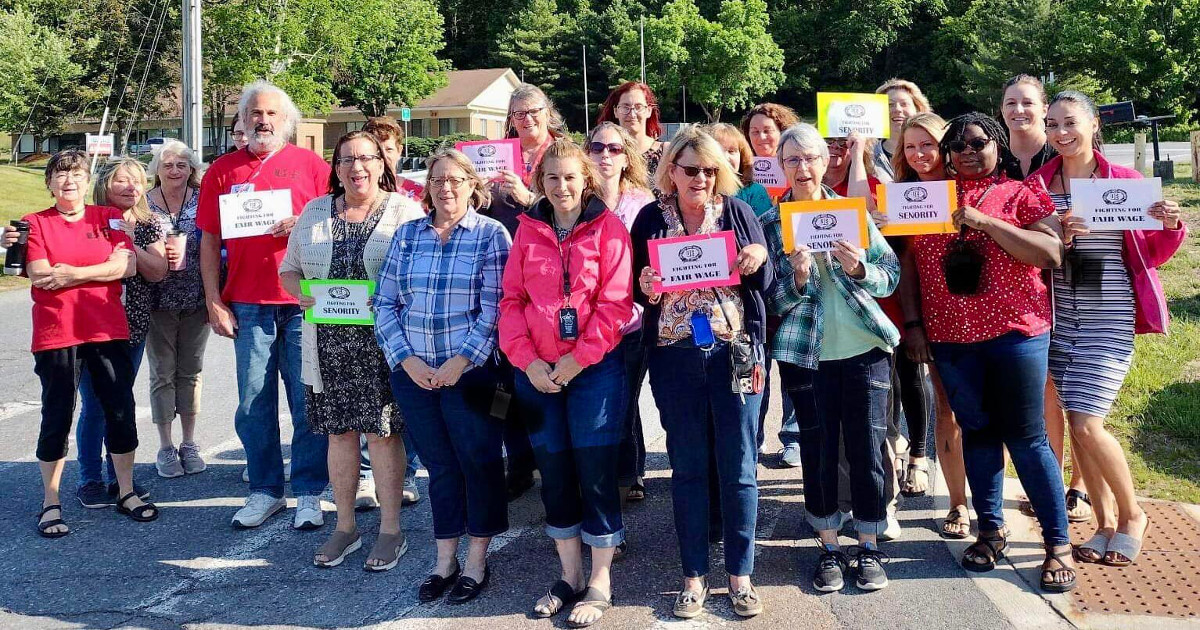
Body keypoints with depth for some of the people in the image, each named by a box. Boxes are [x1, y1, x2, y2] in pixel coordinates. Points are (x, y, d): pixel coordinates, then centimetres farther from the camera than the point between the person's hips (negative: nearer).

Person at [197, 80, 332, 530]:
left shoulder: (311, 165, 5)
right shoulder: (222, 171, 9)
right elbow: (209, 241, 9)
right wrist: (214, 302, 2)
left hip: (304, 302, -2)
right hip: (248, 304, 2)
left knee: (308, 401, 1)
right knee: (254, 404, 6)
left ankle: (309, 493, 11)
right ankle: (265, 491, 17)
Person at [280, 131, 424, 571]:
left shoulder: (405, 211, 0)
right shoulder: (314, 212, 12)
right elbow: (289, 269, 17)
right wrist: (303, 295, -4)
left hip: (382, 342, -4)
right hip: (329, 343, 4)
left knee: (382, 432, 0)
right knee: (339, 432, 9)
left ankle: (391, 530, 12)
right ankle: (345, 526, 23)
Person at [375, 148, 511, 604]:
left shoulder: (491, 235, -3)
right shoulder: (406, 234, 9)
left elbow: (494, 310, -10)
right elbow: (385, 303, 7)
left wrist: (459, 361, -15)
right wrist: (406, 359, -5)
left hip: (470, 373, -3)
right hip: (413, 374, 3)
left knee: (478, 462, 5)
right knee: (439, 466, 12)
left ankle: (477, 562, 19)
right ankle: (444, 562, 24)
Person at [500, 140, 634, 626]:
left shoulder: (608, 227, -4)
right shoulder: (528, 230, 6)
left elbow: (616, 301, -10)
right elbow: (512, 299, 4)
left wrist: (579, 357, -14)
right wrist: (527, 359, -8)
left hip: (595, 367, -4)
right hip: (537, 371, 4)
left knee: (596, 471, 0)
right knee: (554, 473, 11)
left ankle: (600, 585, 14)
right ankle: (569, 576, 26)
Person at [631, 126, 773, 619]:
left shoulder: (738, 212, 2)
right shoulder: (650, 219, 3)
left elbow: (765, 285, 5)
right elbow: (639, 292, 6)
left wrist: (759, 261, -16)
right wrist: (646, 288, -16)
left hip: (735, 353, 0)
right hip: (675, 357, 1)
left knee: (738, 468, 6)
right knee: (687, 468, 9)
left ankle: (740, 574, 20)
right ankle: (694, 575, 21)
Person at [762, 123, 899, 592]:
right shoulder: (770, 223, 1)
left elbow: (891, 275, 4)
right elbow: (773, 301, -1)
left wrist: (858, 269, -16)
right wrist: (797, 277, -20)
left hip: (865, 348, 1)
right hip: (806, 354, 0)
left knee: (867, 449, 4)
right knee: (818, 452, 7)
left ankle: (869, 548, 20)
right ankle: (829, 548, 23)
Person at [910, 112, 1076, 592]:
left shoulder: (1021, 195, 2)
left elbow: (1051, 254, -11)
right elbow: (913, 264, 15)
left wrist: (985, 222, -16)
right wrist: (914, 325, 6)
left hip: (1014, 333, -3)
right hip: (951, 337, 3)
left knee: (1026, 438, -1)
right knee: (977, 432, 10)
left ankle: (1059, 543, 8)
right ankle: (990, 531, 23)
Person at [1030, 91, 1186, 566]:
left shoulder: (1126, 182, 0)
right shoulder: (1038, 185, 4)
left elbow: (1151, 254, 6)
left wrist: (1171, 227, -13)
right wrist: (1055, 239, -15)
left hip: (1110, 320, -3)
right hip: (1059, 318, 3)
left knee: (1086, 424, -10)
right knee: (1076, 422, 7)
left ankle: (1132, 515, 14)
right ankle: (1105, 521, 24)